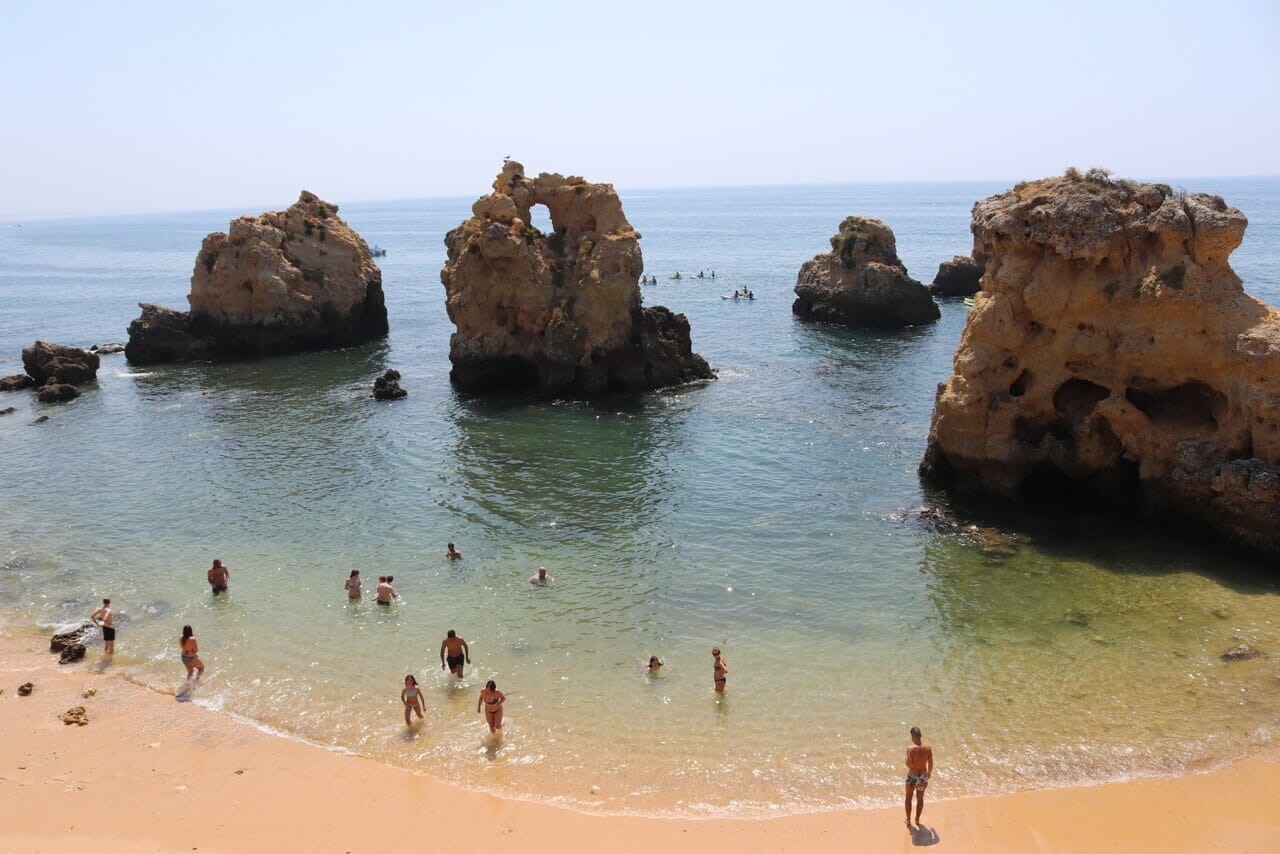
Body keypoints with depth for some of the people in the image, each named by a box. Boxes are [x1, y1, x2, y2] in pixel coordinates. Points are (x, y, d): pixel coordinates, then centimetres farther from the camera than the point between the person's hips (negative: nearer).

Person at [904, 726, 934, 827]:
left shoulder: (910, 749, -23)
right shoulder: (928, 748, -12)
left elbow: (910, 765, -26)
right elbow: (930, 764, -4)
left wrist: (906, 761, -3)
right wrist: (929, 774, 15)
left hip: (912, 776, -3)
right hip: (923, 776, 3)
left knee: (908, 798, 20)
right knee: (920, 798, 23)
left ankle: (908, 820, 28)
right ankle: (917, 819, 36)